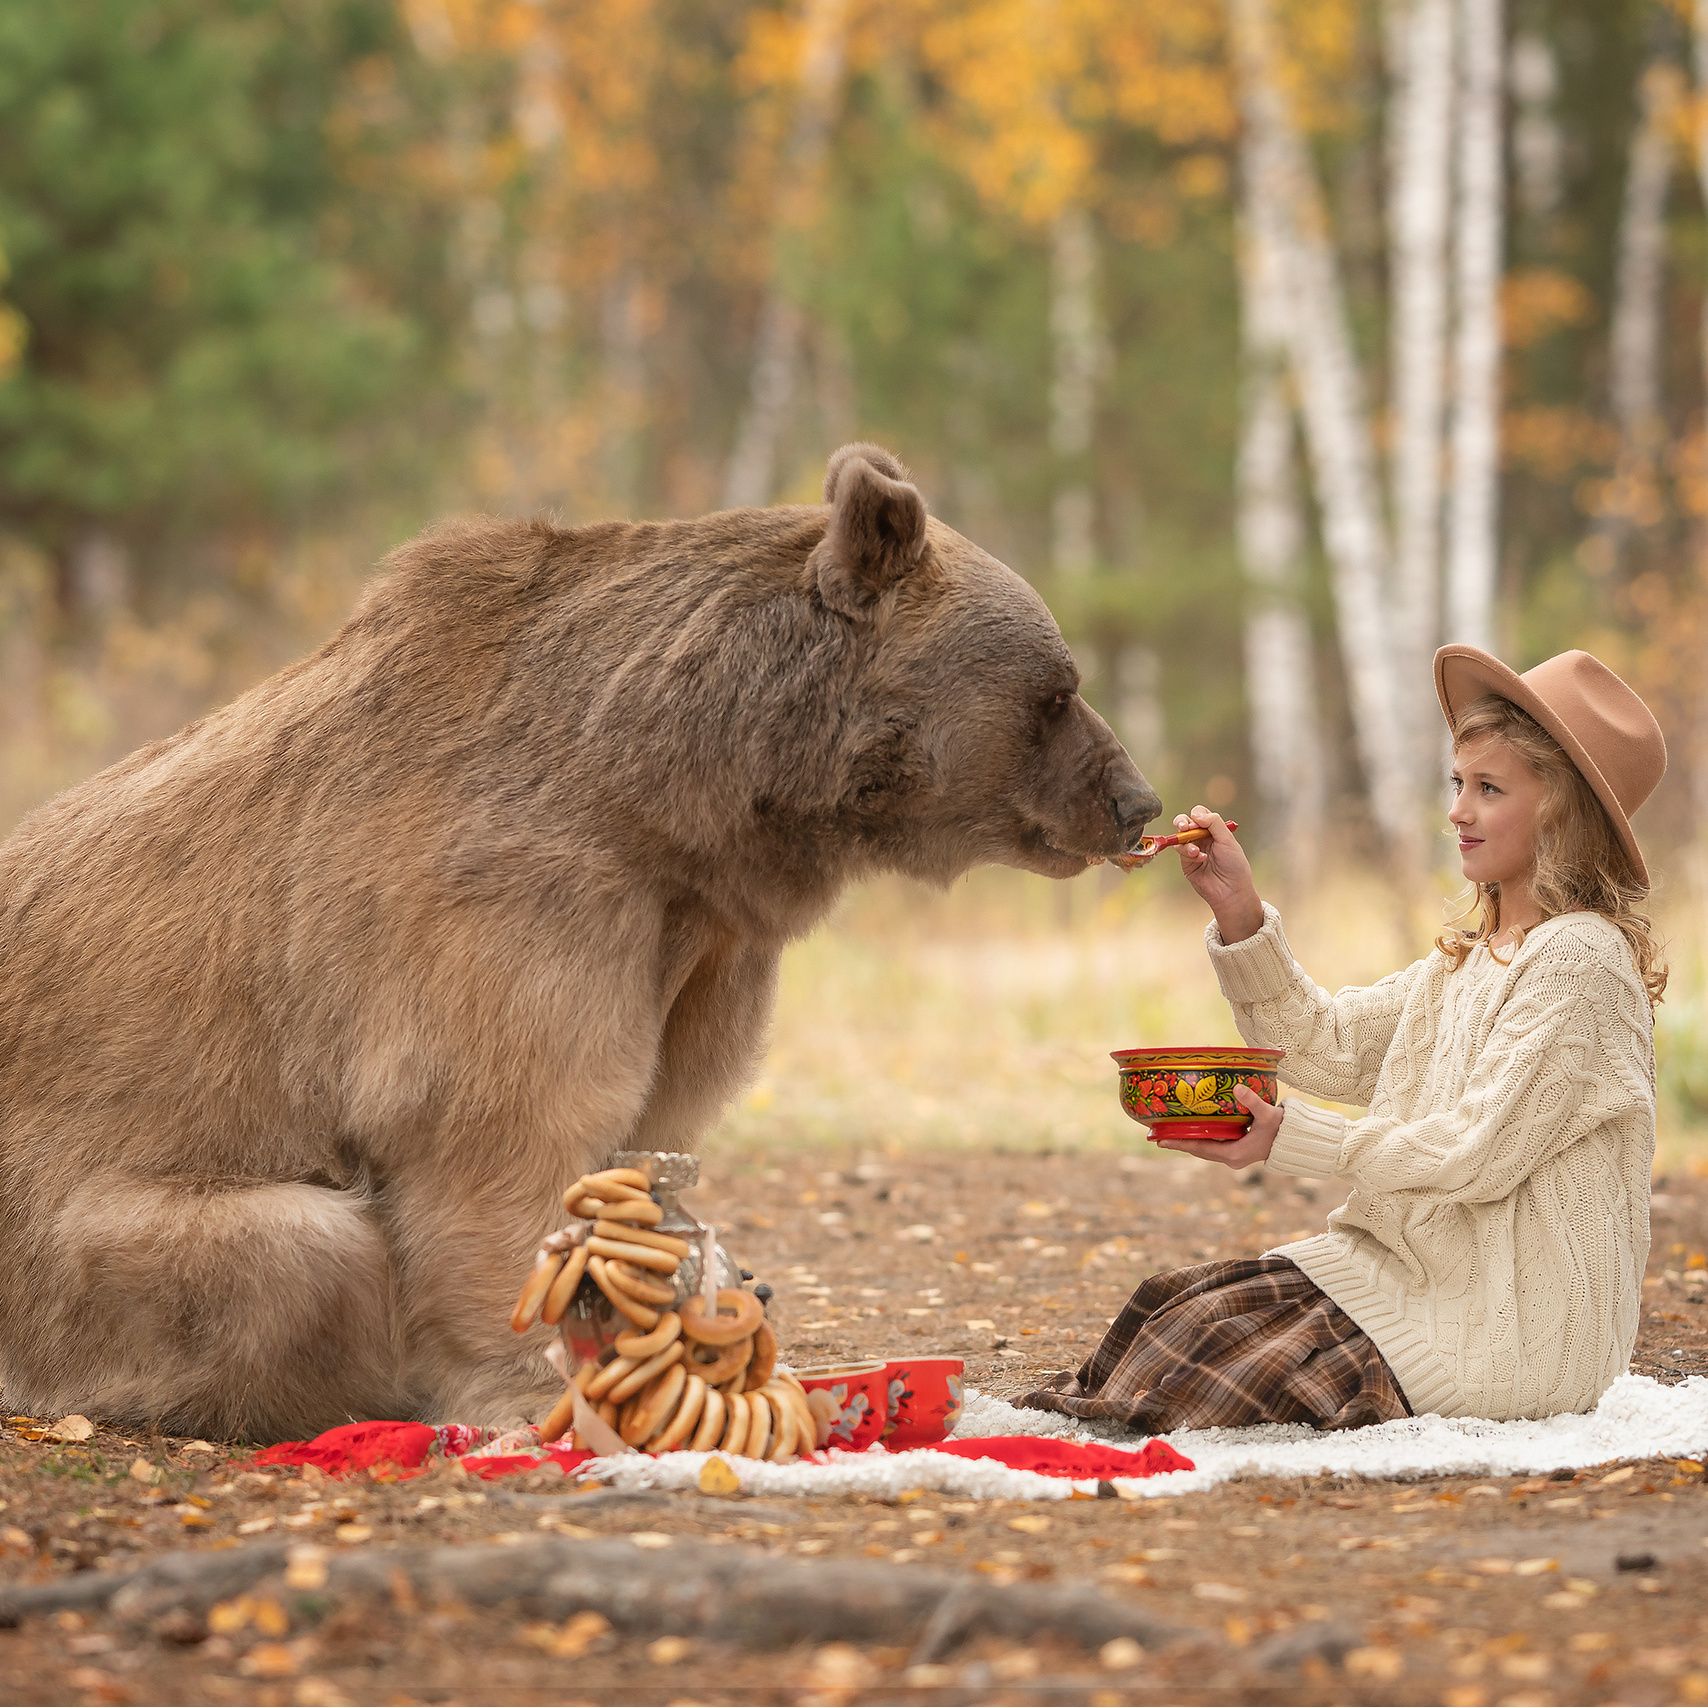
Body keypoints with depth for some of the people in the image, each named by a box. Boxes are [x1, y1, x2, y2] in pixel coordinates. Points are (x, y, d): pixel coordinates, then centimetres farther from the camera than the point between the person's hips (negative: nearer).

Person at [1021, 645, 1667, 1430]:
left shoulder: (1579, 956, -15)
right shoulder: (1470, 956, 16)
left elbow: (1480, 1153, -21)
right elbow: (1328, 1045, 12)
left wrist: (1291, 1139, -18)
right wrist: (1239, 913, 0)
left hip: (1518, 1322, -9)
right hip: (1426, 1267, 9)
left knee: (1224, 1343, -19)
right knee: (1190, 1300, -5)